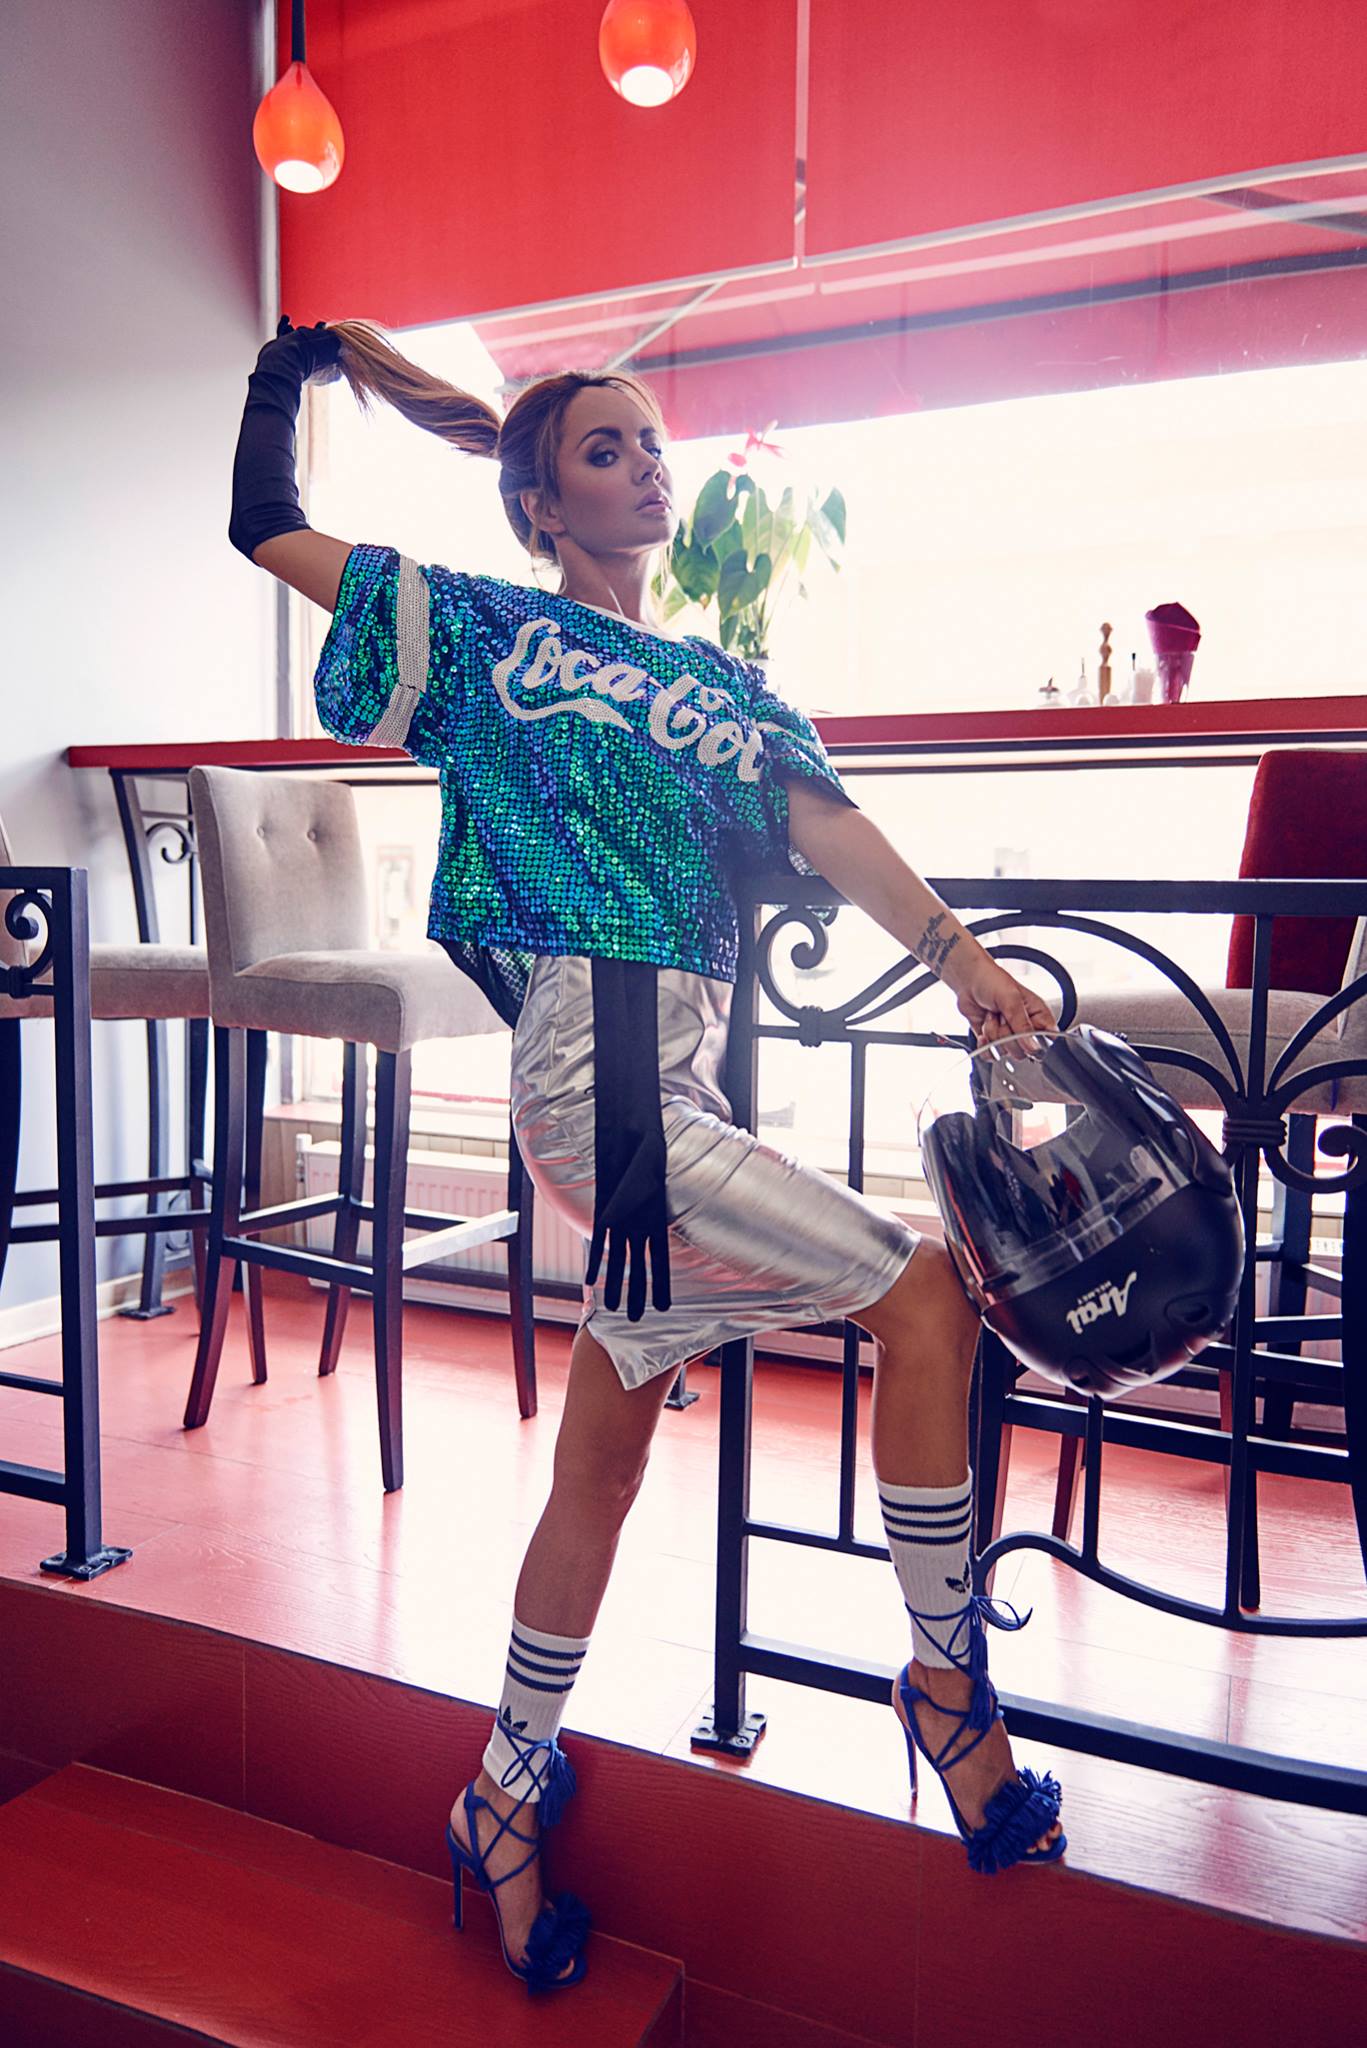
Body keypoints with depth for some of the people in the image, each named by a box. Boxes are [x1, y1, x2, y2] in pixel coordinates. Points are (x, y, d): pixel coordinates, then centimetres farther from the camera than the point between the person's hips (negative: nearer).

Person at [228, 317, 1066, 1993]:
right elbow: (265, 527, 12)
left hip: (681, 1086, 6)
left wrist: (950, 948, -14)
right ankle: (947, 1680, 8)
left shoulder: (726, 686, 19)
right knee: (921, 1293, -11)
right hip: (591, 1075, -6)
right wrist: (305, 361, 21)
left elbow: (827, 825, 1)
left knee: (606, 1456, 12)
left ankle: (505, 1807, 31)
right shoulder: (484, 629, 8)